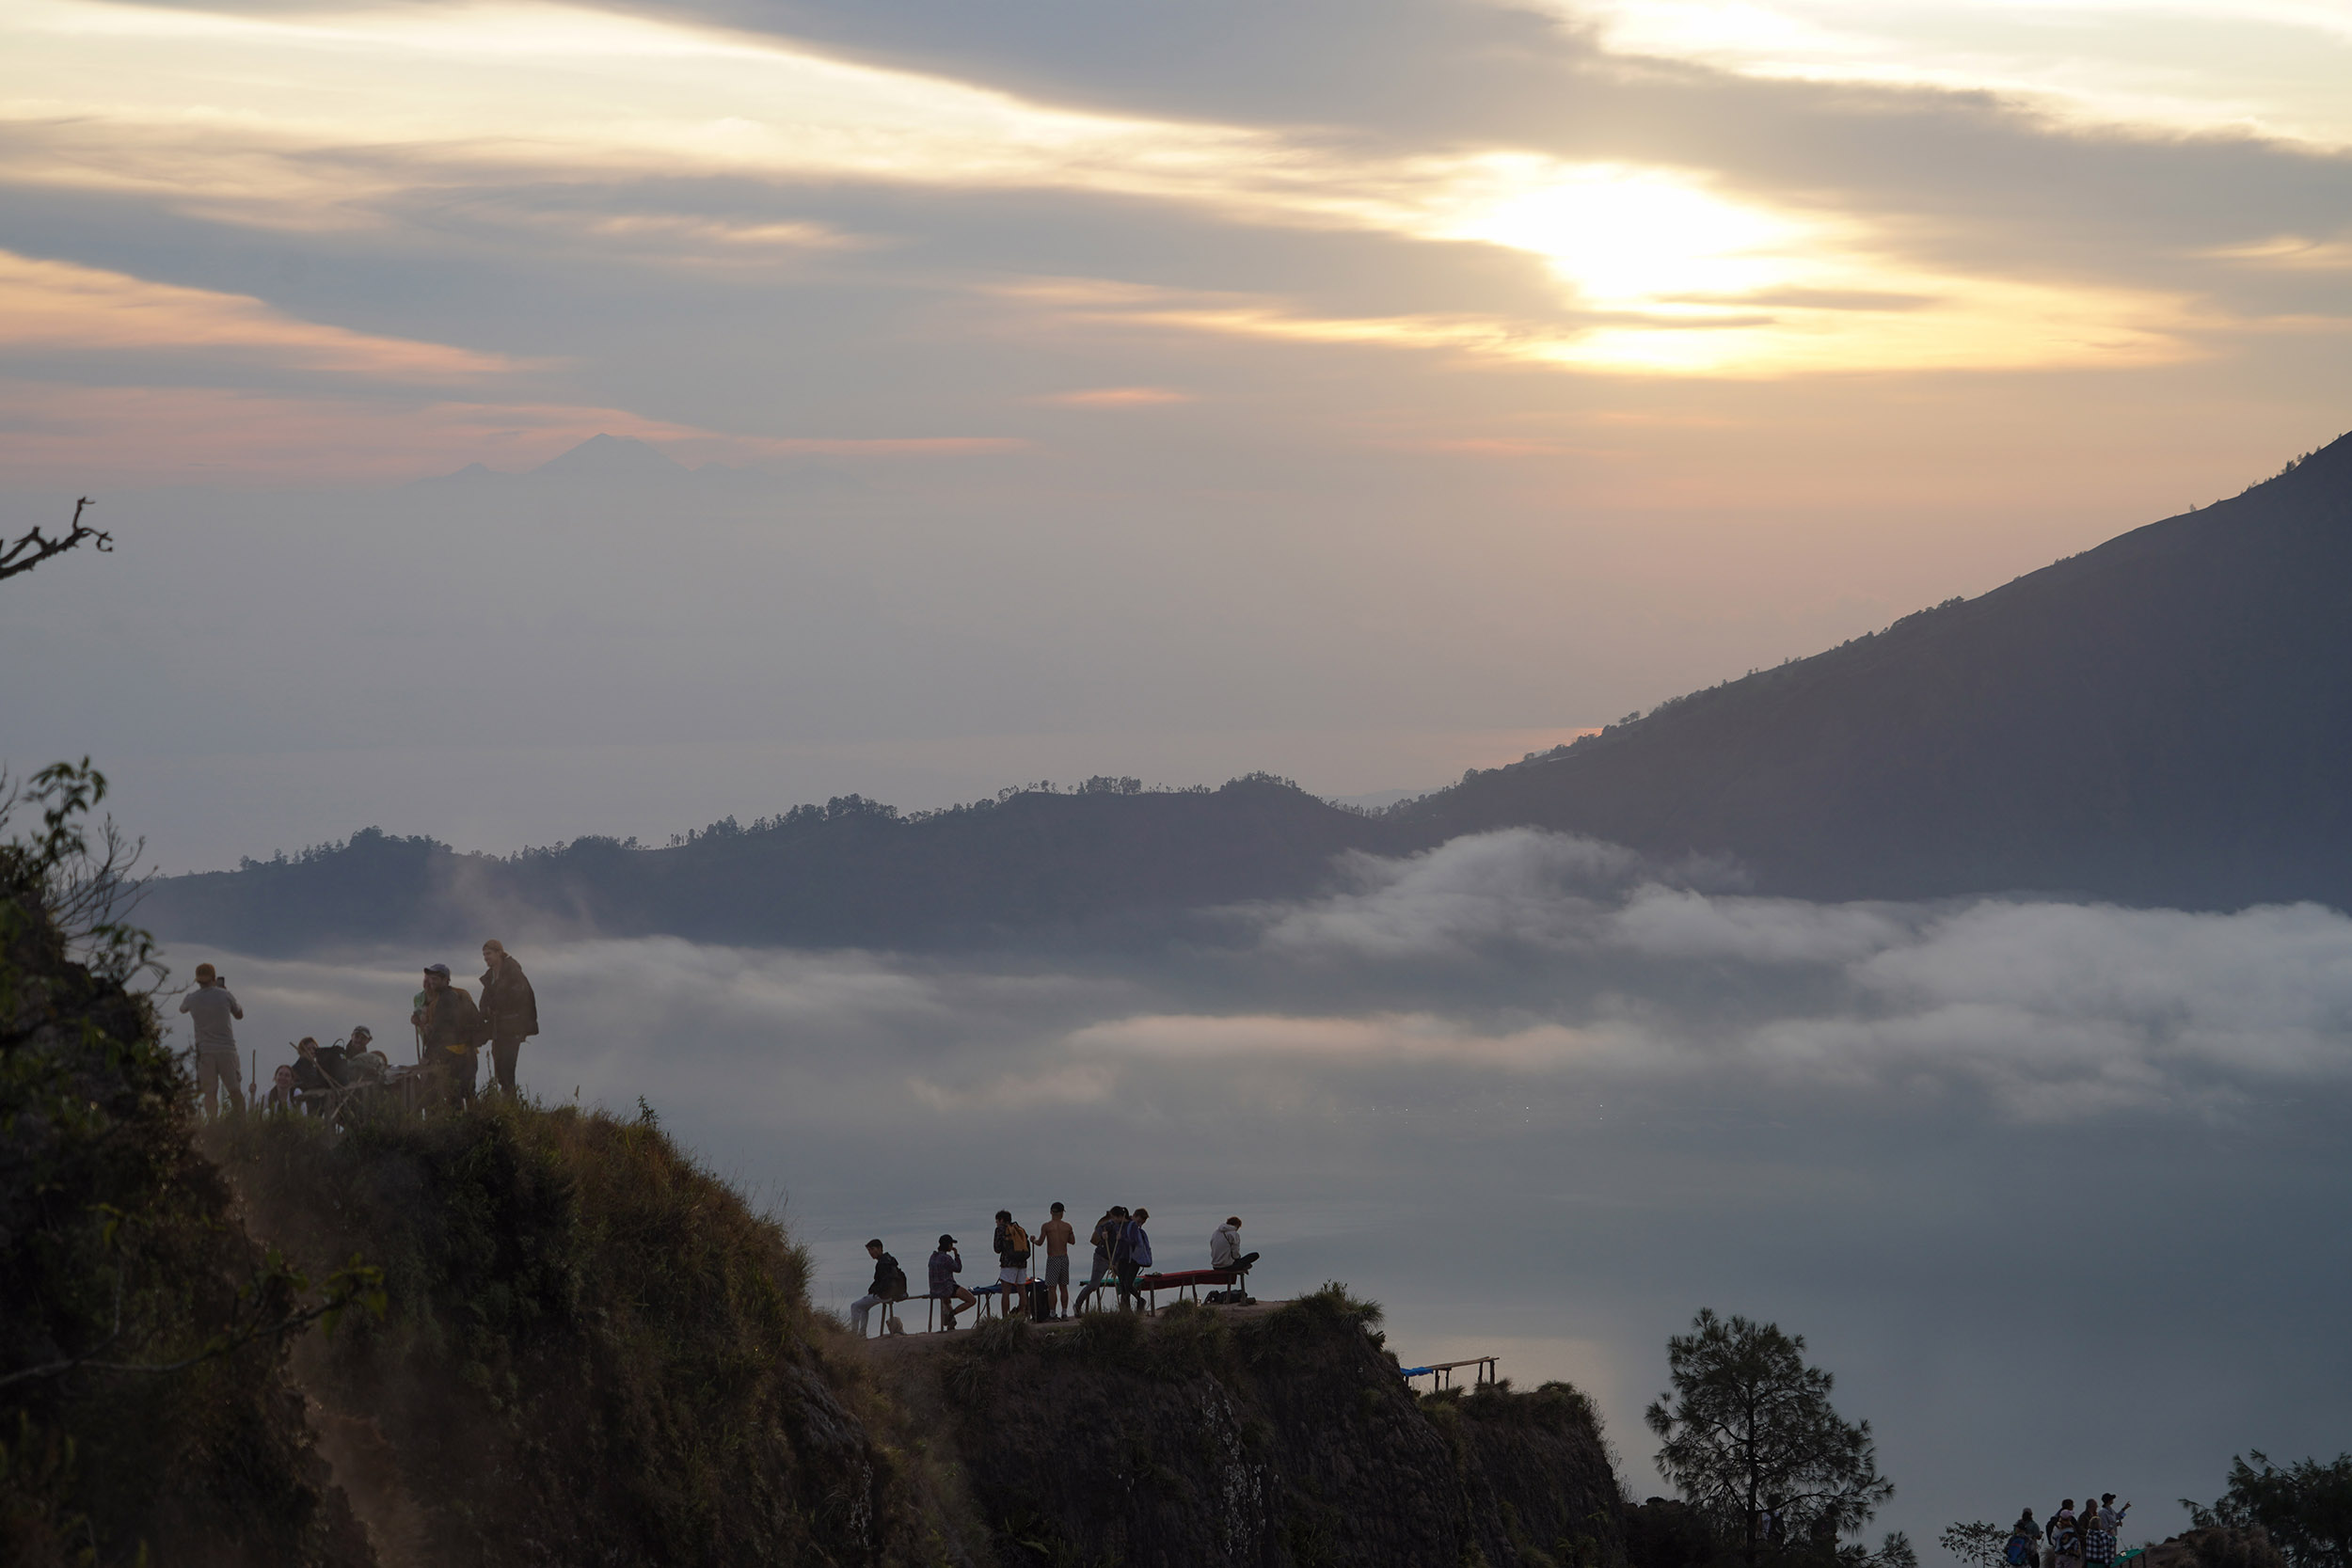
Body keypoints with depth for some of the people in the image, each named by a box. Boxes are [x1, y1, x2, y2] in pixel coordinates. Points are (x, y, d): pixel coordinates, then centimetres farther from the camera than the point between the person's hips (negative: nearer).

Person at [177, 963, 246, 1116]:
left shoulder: (192, 998, 1)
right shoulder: (224, 995, -2)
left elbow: (182, 1009, 26)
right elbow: (239, 1014, 16)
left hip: (205, 1051, 0)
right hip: (227, 1049, 0)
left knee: (210, 1093, -2)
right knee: (235, 1090, 6)